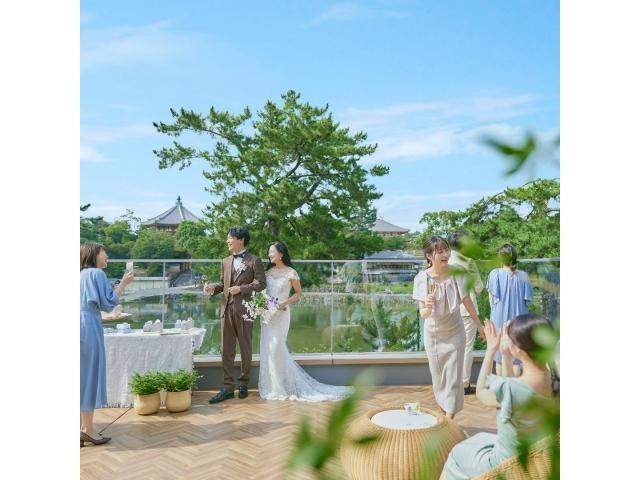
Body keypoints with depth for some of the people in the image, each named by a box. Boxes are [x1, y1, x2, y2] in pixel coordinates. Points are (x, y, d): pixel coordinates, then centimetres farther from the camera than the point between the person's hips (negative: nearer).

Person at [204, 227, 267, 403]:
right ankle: (228, 387, 7)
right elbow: (223, 283, 19)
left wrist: (241, 288, -16)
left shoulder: (254, 261, -1)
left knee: (245, 348, 7)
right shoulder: (226, 262, 16)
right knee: (226, 349, 2)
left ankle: (243, 384, 21)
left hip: (244, 309, -5)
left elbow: (261, 283, -7)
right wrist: (213, 287, -1)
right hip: (226, 308, 5)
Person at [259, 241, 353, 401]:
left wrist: (285, 303, -13)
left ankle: (281, 387, 6)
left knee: (276, 348, -8)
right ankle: (271, 384, 19)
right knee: (267, 347, 6)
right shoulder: (268, 271, 10)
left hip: (281, 313, -5)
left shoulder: (290, 272, -5)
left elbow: (298, 293, 0)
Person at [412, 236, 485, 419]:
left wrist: (480, 325, 9)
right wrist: (428, 307, -40)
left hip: (454, 332, -1)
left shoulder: (456, 274, -16)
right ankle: (443, 410, 36)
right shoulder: (422, 278, -18)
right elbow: (423, 314, -16)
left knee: (453, 378, 0)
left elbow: (467, 301, -1)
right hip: (433, 333, 1)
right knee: (438, 377, 15)